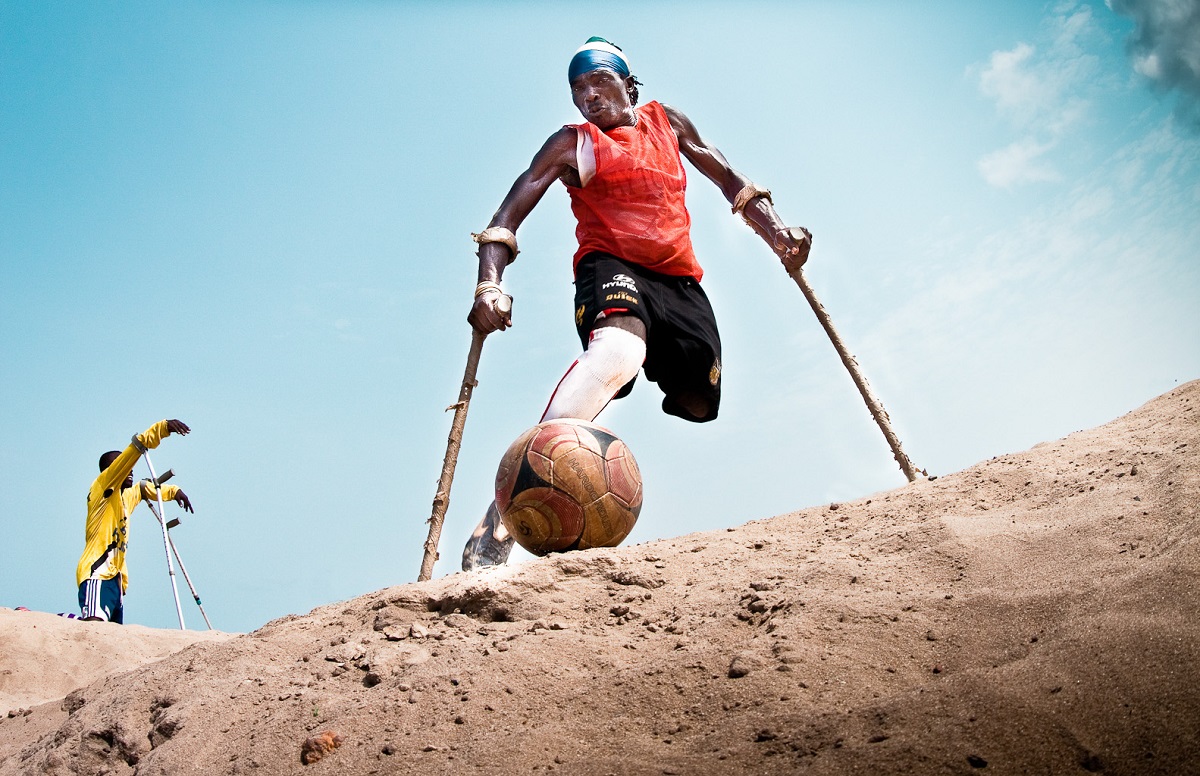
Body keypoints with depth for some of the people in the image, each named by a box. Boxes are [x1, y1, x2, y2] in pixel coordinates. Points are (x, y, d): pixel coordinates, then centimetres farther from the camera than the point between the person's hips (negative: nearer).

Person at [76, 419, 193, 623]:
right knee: (95, 624, -29)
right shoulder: (102, 488, 1)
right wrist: (162, 428, -20)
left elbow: (144, 487, 45)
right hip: (97, 575, -8)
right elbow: (132, 451, -11)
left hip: (116, 580, 8)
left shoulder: (126, 496, 22)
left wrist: (173, 491, 30)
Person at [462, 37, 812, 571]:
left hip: (679, 280, 7)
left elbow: (729, 180, 27)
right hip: (610, 267, -7)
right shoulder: (573, 144, 8)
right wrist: (489, 285, -20)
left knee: (698, 406, 1)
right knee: (619, 349, -38)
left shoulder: (667, 122, 21)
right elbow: (508, 216, -2)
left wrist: (775, 230, 10)